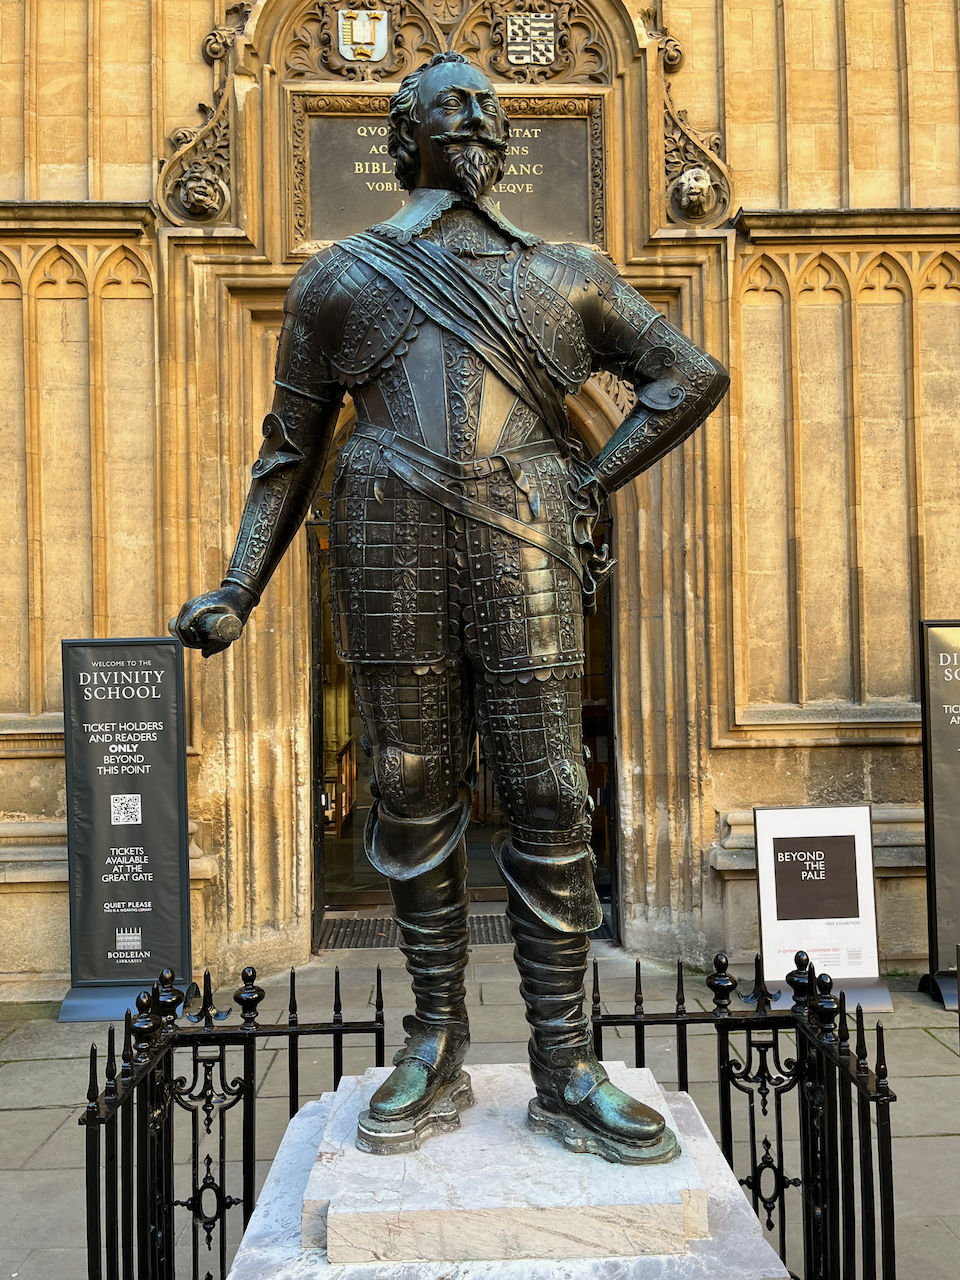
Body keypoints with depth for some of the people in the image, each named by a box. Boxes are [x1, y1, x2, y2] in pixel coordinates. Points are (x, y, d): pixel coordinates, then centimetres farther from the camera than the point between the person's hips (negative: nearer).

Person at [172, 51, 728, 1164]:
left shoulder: (567, 276, 20)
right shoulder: (341, 278, 17)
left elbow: (692, 375, 21)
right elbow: (290, 448, 16)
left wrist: (591, 483, 8)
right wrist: (238, 591, 6)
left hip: (525, 563, 1)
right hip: (392, 557, 0)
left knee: (548, 804, -2)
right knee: (415, 805, 4)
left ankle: (563, 1072, 10)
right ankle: (436, 1054, 19)